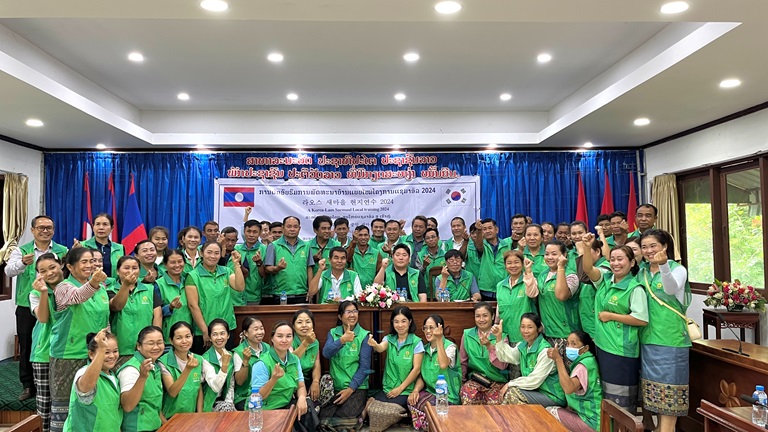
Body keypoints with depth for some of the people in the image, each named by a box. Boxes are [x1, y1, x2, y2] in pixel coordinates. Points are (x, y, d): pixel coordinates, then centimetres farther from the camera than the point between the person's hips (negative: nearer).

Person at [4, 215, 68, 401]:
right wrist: (22, 263, -35)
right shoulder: (21, 251, 3)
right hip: (26, 307, 1)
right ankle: (28, 385, 23)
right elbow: (9, 271, -13)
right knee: (26, 346, 9)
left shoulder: (63, 251, 1)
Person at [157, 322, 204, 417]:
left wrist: (200, 415, 3)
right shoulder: (163, 362, -9)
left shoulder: (198, 360, 4)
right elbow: (172, 392, -17)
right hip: (170, 417, -3)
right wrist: (187, 369, -28)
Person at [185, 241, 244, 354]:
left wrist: (236, 264, -12)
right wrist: (205, 331, -12)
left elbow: (240, 287, -7)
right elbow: (193, 305, -8)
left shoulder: (226, 272, 8)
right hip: (202, 333, -3)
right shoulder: (193, 276, -3)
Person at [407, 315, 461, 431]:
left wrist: (439, 340, -29)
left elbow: (443, 365, -30)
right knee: (412, 401, -22)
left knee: (422, 406, -28)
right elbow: (422, 375, 10)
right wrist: (416, 390, -9)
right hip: (430, 390, 5)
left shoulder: (450, 346, -9)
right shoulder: (425, 349, 9)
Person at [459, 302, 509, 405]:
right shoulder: (467, 335, 7)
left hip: (497, 381, -1)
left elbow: (503, 365, -8)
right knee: (468, 400, -30)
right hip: (474, 379, 1)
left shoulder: (501, 337, 1)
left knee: (494, 403, -30)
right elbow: (463, 361, 13)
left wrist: (489, 346, -19)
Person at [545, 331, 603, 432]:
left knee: (549, 415, -5)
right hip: (584, 413, 9)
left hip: (591, 421, -9)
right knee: (548, 411, 8)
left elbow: (568, 389, -35)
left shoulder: (585, 364, -20)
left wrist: (558, 359, -32)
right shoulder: (581, 361, 11)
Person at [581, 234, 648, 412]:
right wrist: (587, 247, -22)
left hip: (622, 351, -7)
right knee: (606, 393, 18)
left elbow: (642, 320, -18)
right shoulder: (605, 280, 7)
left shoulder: (635, 288, -12)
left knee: (621, 400, 3)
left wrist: (611, 316, -14)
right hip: (602, 345, 7)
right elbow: (588, 268, -9)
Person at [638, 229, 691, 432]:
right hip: (647, 338, 5)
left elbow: (672, 289, -32)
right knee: (653, 387, 15)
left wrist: (663, 265, -49)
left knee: (669, 388, 1)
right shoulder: (641, 271, 7)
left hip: (671, 338, -5)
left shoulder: (677, 269, -8)